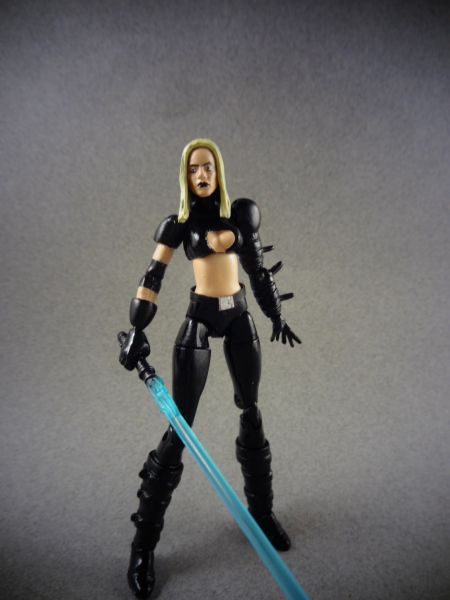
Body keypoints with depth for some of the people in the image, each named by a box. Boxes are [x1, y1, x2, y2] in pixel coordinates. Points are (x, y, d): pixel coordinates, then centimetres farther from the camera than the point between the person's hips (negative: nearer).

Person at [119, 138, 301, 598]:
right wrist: (136, 332, -13)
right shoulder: (179, 223, 0)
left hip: (238, 317, 4)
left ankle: (261, 511, 32)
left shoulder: (241, 213, 7)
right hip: (199, 320, -3)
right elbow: (151, 279, -5)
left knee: (251, 413, 12)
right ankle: (143, 544, 9)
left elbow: (257, 268, 14)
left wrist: (276, 316, 16)